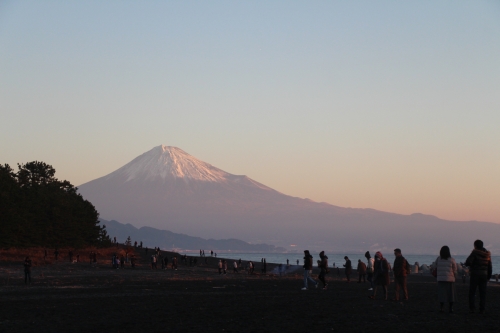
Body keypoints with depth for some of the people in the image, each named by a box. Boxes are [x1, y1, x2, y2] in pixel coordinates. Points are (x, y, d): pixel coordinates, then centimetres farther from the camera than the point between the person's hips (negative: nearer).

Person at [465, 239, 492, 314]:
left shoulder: (475, 252, -9)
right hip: (484, 275, 4)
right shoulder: (487, 254, 7)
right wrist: (489, 276, 18)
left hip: (475, 275, -4)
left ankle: (472, 308, -5)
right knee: (482, 293, 6)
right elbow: (489, 267, 10)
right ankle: (482, 309, 2)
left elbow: (467, 263, -18)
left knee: (472, 293, 2)